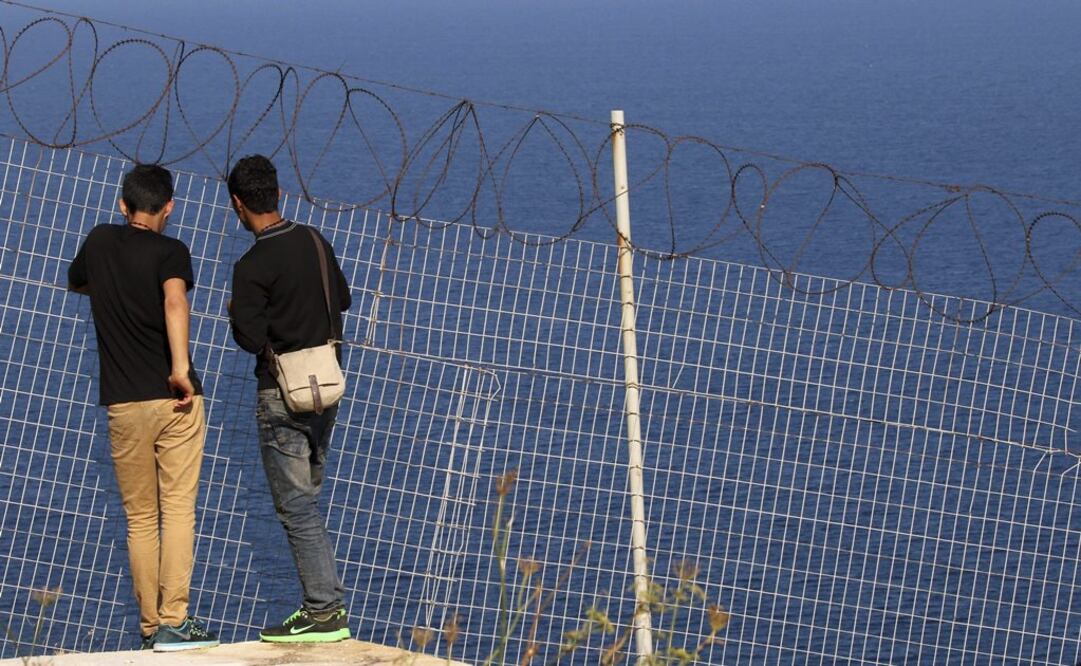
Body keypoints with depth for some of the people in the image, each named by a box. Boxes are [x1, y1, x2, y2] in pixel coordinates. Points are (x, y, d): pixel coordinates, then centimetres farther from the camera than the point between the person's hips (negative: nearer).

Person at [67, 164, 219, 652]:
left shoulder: (99, 242, 9)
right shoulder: (170, 252, -3)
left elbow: (75, 283, 30)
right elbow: (175, 300, -24)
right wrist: (181, 367, -29)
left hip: (124, 405, 3)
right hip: (175, 398, -3)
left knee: (139, 517, 9)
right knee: (178, 507, -2)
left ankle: (150, 626, 8)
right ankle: (173, 620, -11)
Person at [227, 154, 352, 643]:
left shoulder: (252, 267, -18)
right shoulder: (314, 242, 4)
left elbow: (251, 339, -19)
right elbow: (342, 299, 17)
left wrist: (236, 314, 0)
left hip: (283, 397, -7)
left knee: (296, 507, -2)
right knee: (307, 499, 16)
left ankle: (323, 614, -1)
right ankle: (326, 603, 17)